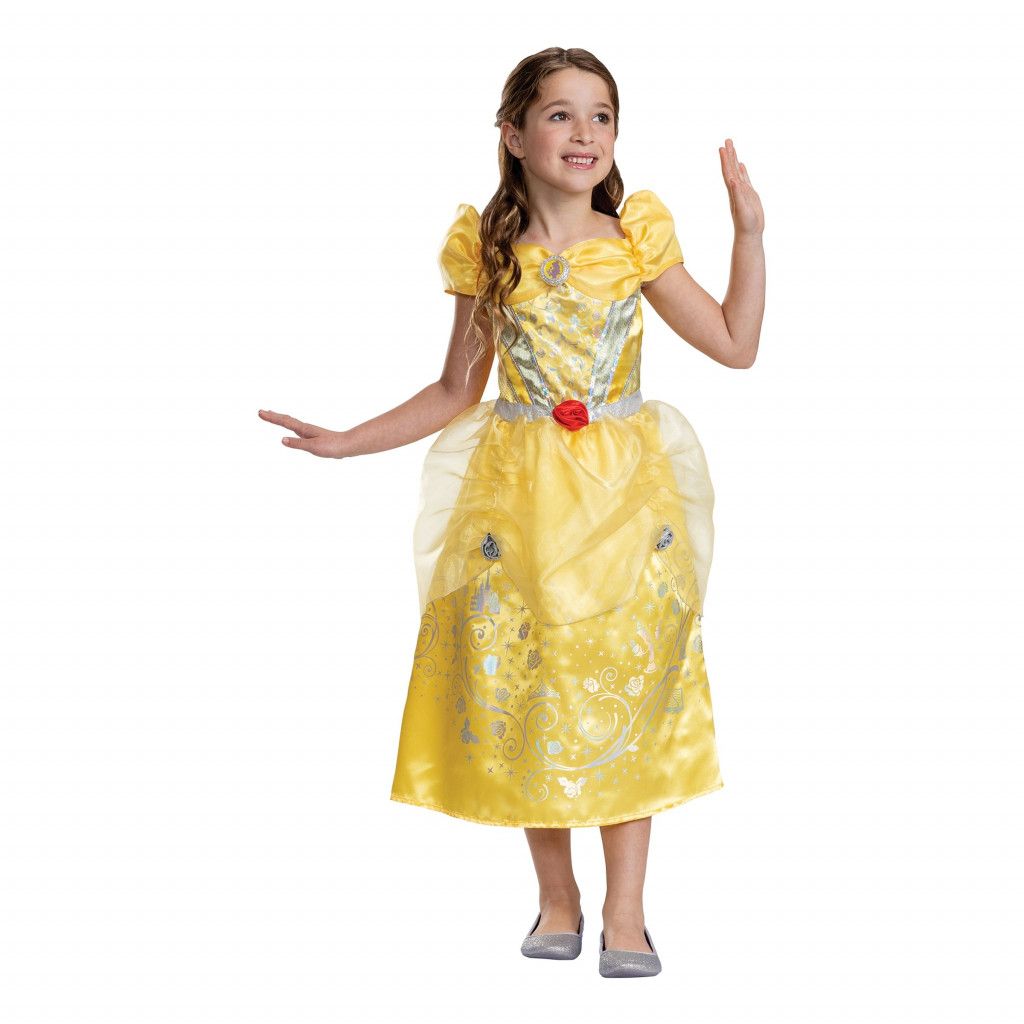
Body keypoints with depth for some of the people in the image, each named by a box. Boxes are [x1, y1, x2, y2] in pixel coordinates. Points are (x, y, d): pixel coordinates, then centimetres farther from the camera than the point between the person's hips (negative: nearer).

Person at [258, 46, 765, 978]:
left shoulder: (636, 239, 0)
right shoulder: (489, 251, 0)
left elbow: (737, 345, 3)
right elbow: (456, 392, 7)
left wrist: (750, 230, -4)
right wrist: (346, 442, 2)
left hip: (625, 488, 0)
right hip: (519, 495, 0)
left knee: (628, 685, 1)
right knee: (525, 690, 3)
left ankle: (626, 913, 10)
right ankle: (558, 899, 21)